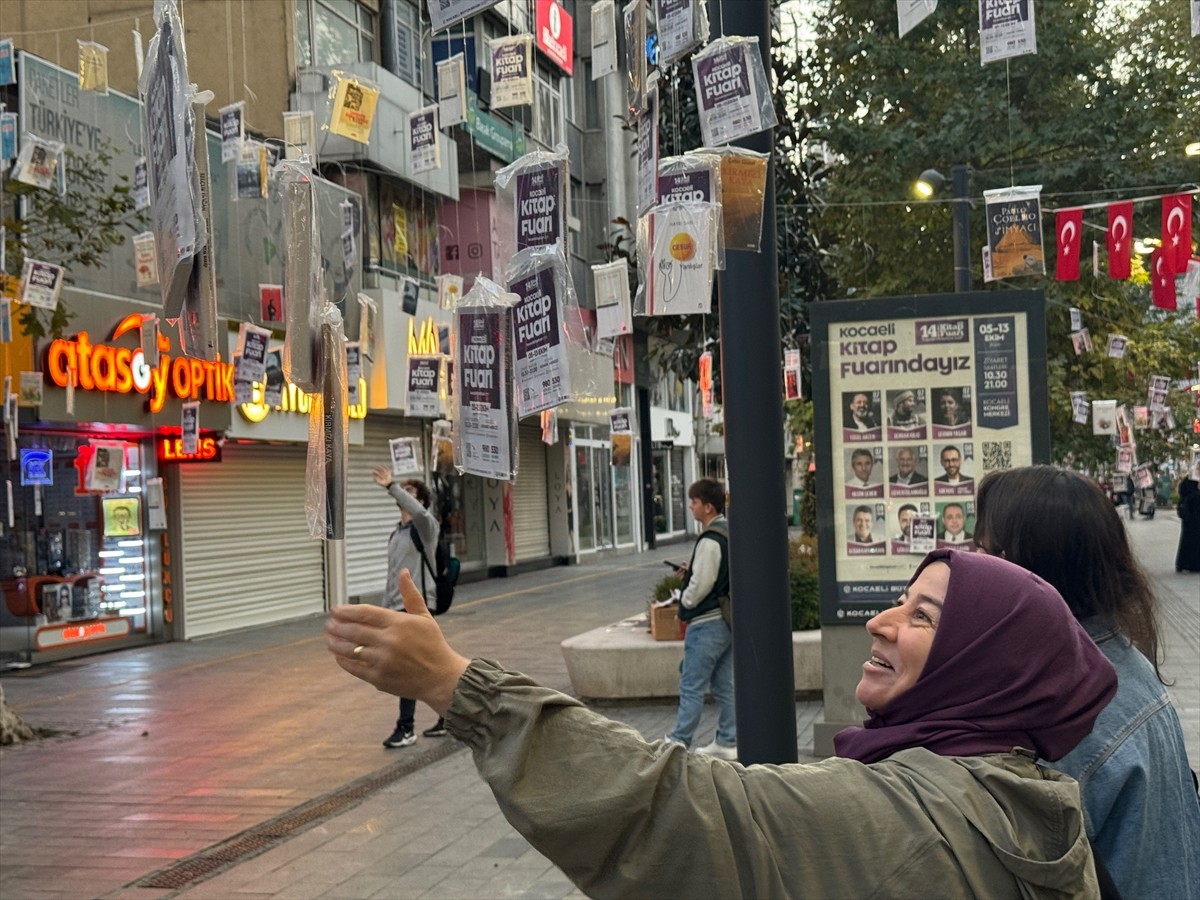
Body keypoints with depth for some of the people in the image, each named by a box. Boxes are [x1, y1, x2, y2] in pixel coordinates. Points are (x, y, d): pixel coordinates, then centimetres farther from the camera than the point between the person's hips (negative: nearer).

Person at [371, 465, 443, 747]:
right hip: (398, 610, 8)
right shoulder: (396, 533, 17)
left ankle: (406, 729, -4)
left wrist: (391, 486, -34)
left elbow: (419, 513, -33)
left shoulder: (426, 527, -7)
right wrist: (384, 610, 19)